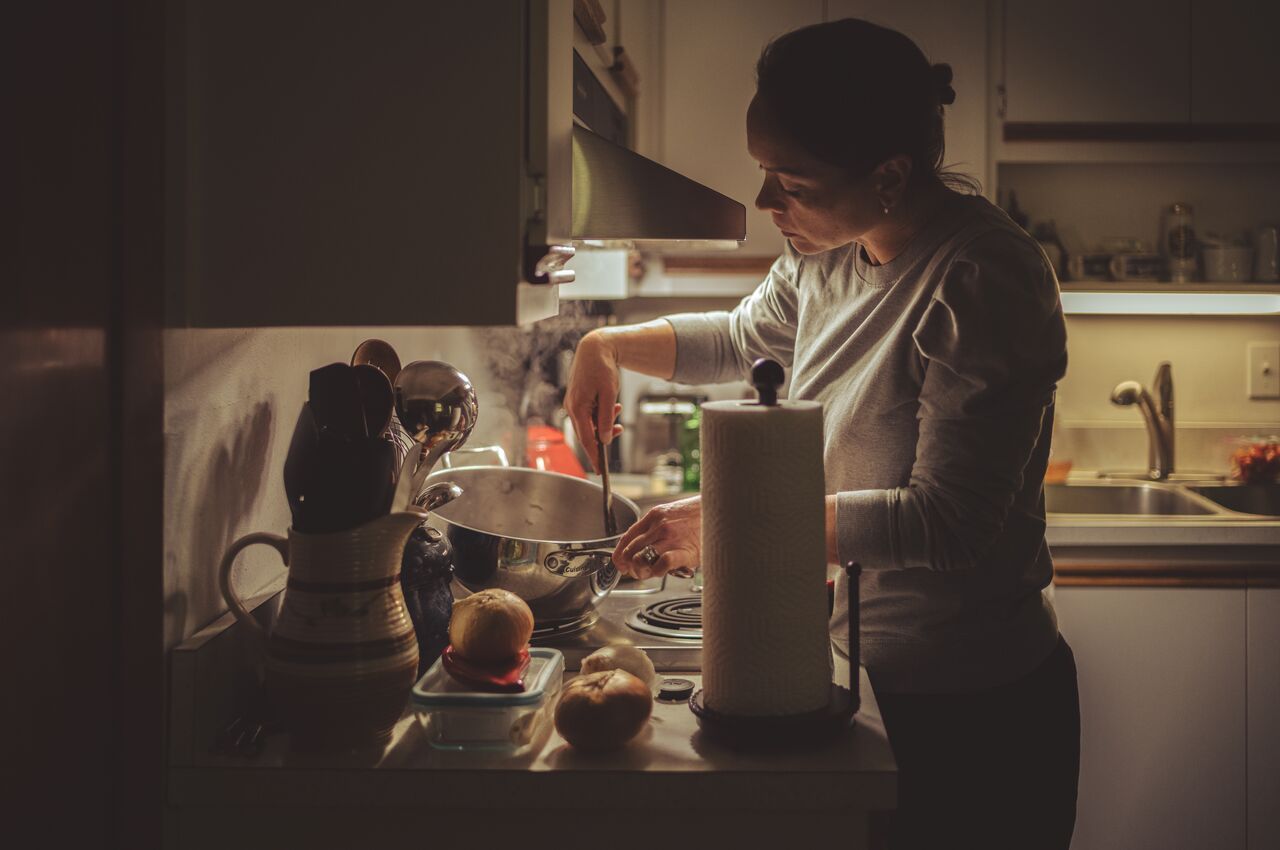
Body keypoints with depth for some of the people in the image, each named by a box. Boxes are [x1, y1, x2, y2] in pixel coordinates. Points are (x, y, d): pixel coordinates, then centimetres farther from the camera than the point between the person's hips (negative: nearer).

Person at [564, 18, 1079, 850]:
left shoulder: (982, 281, -24)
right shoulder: (833, 252, 1)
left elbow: (946, 523, -27)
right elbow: (744, 337, 21)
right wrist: (609, 344, 6)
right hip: (861, 667, 8)